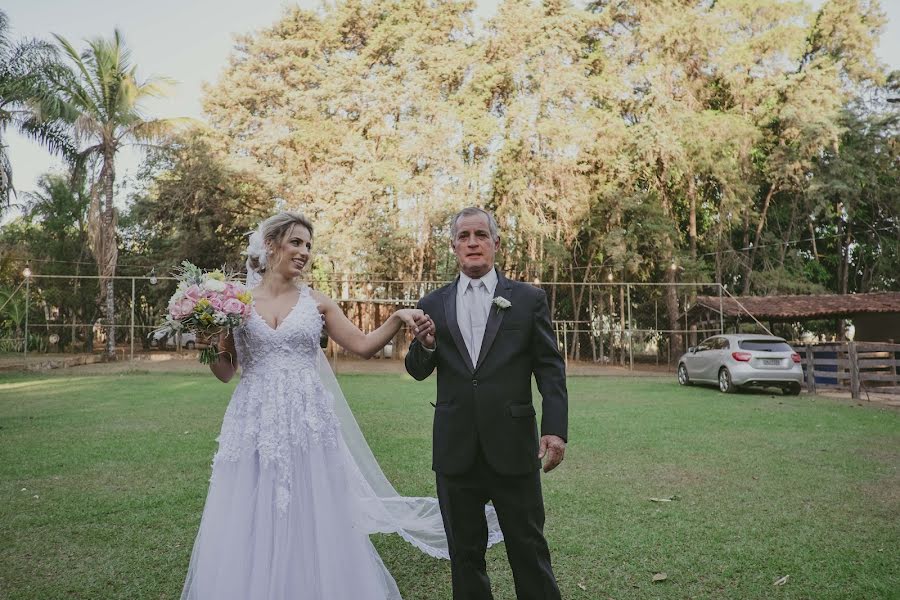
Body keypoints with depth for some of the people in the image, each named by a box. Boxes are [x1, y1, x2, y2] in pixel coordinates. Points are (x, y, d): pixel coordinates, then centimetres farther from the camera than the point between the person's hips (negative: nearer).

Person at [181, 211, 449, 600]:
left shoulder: (317, 303, 6)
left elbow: (364, 346, 3)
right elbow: (225, 372, 7)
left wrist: (398, 317, -10)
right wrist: (208, 342, -11)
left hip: (307, 424, 0)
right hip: (254, 425, 0)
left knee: (312, 527, 6)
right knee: (249, 530, 7)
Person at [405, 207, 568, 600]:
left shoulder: (529, 299, 1)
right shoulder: (433, 305, 6)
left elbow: (550, 369, 0)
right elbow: (418, 371, 9)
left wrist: (555, 428, -10)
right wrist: (425, 345, -13)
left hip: (513, 446, -2)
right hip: (455, 449, 2)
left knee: (528, 548, 10)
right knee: (464, 551, 16)